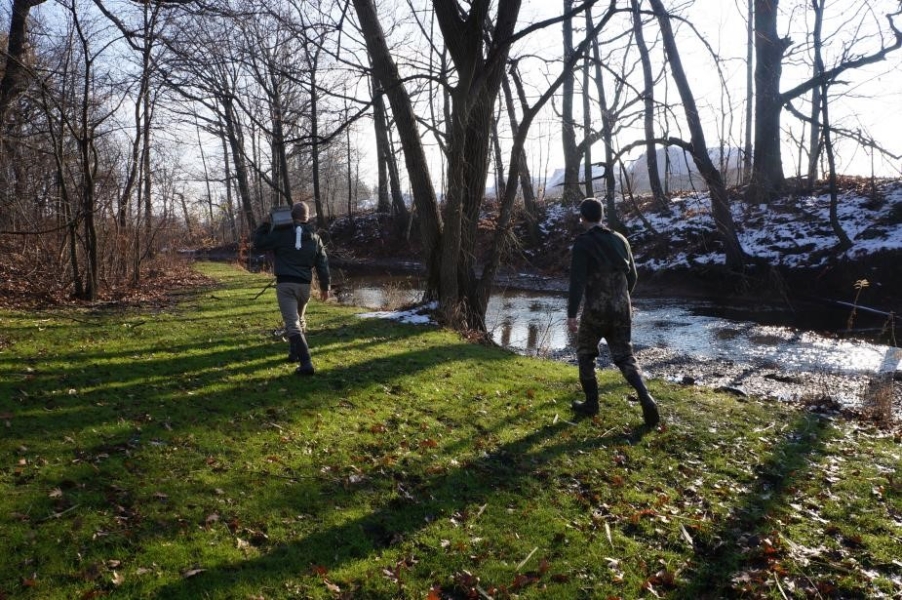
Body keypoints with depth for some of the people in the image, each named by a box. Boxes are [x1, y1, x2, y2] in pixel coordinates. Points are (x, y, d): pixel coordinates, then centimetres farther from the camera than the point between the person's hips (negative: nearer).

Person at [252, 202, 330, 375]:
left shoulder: (280, 234, -4)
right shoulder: (315, 238, 8)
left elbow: (258, 243, 3)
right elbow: (323, 265, 10)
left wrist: (265, 225, 13)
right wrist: (325, 287, 18)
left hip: (285, 284, -4)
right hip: (304, 285, 4)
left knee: (292, 324, -8)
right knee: (299, 320, 26)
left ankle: (306, 363, -18)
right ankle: (295, 353, 37)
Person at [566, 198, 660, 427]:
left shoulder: (583, 242, -8)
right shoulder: (620, 240, 11)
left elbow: (577, 280, -15)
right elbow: (632, 276, 16)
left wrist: (571, 313, -14)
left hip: (596, 309, -5)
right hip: (622, 308, 5)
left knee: (585, 354, 15)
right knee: (624, 356, 10)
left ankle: (591, 403, 18)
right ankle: (646, 399, -9)